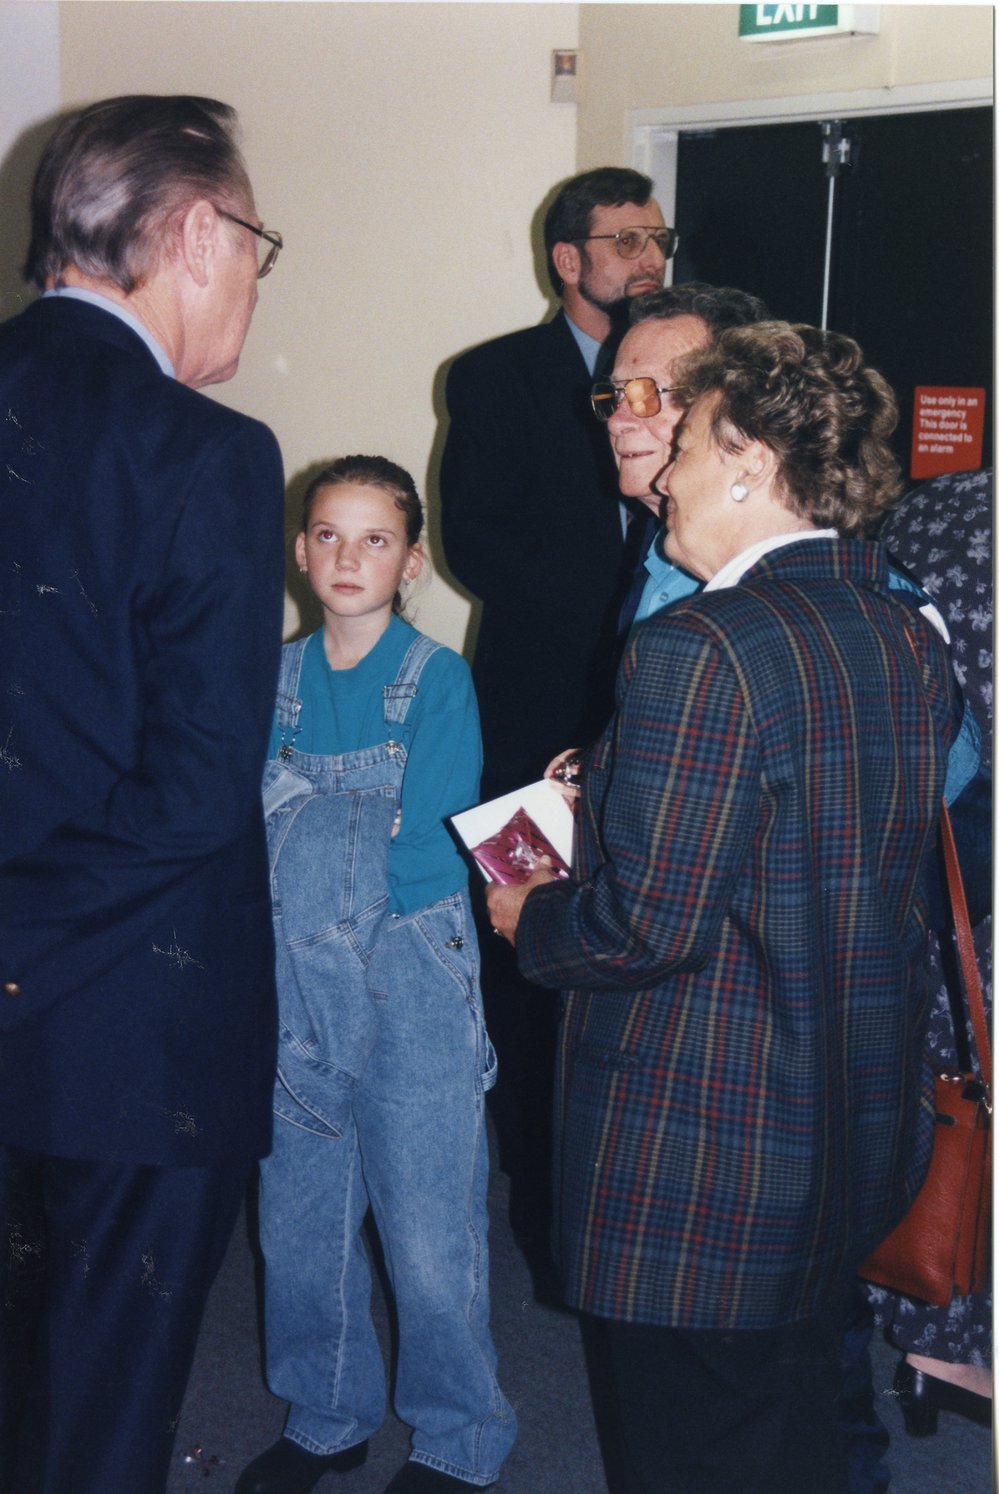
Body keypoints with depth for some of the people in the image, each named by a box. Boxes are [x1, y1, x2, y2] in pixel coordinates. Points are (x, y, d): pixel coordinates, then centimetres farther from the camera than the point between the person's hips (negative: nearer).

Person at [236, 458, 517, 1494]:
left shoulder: (438, 681, -5)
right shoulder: (276, 680, 7)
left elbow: (429, 849, -12)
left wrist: (306, 829, -10)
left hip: (412, 984, -4)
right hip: (295, 982, 4)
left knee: (429, 1238, 1)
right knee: (299, 1223, 13)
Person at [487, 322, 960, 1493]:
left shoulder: (704, 650, -23)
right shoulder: (907, 638, 3)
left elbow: (655, 924, -25)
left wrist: (532, 916, -4)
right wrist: (618, 800, 16)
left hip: (701, 1160, -8)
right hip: (860, 1126, 8)